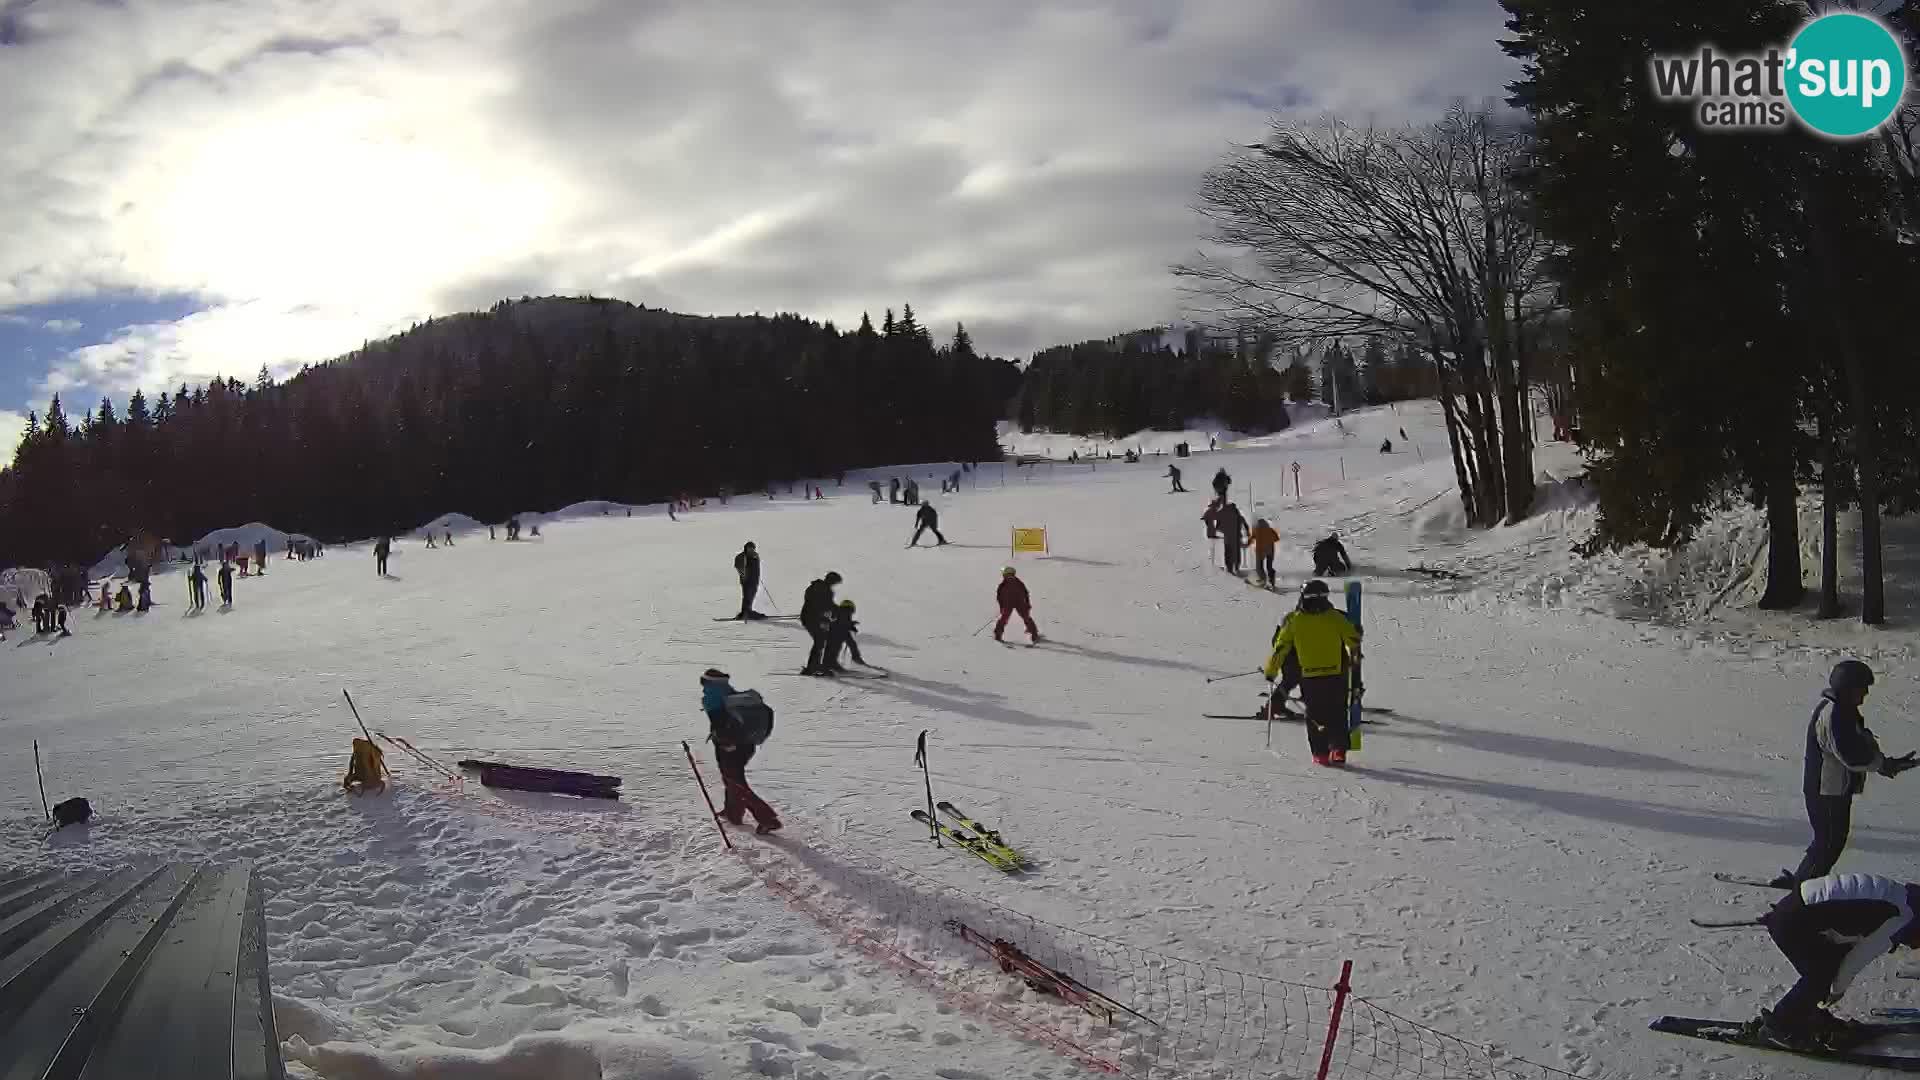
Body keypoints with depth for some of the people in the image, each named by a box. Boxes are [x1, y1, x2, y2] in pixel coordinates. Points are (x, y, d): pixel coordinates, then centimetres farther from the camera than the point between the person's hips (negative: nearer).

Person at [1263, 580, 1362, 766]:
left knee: (1315, 716, 12)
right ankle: (1338, 750, 4)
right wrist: (1354, 656, 26)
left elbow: (1280, 648, -1)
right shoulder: (1335, 617, -5)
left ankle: (1320, 753, 5)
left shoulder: (1294, 620, -4)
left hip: (1309, 677, 0)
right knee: (1337, 714, 13)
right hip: (1335, 675, 0)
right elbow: (1354, 638, 3)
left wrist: (1270, 671, 9)